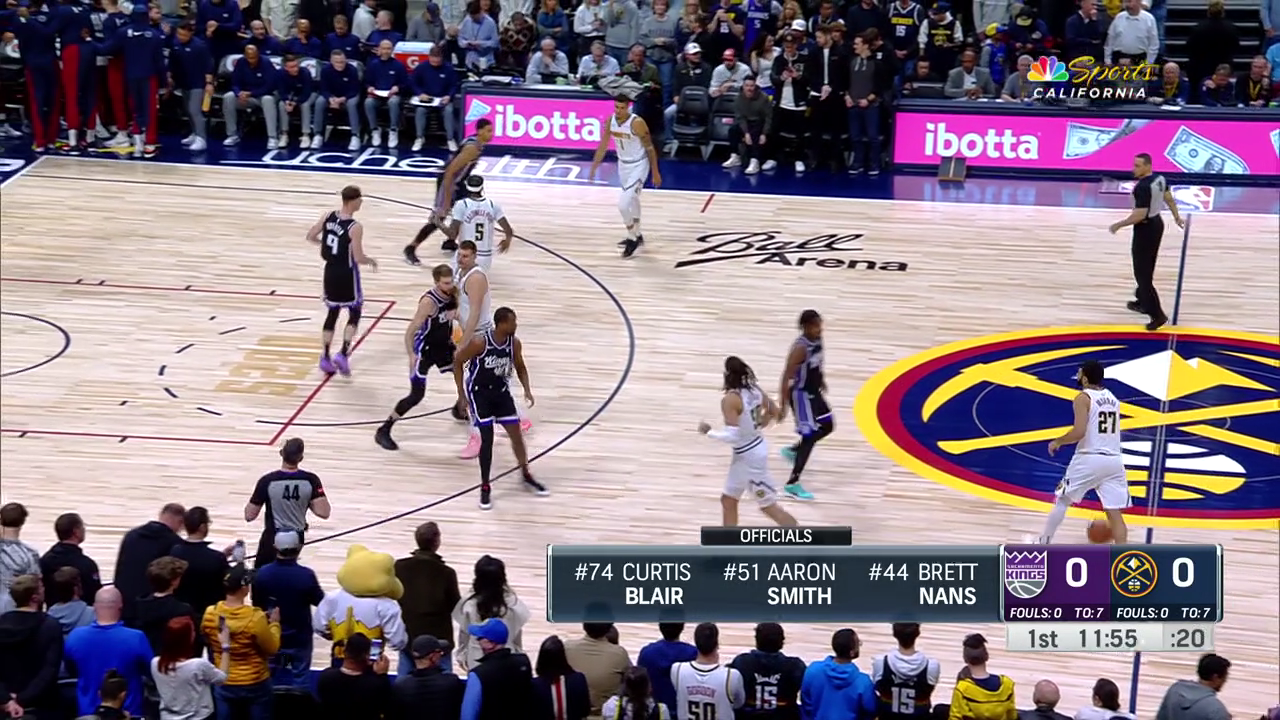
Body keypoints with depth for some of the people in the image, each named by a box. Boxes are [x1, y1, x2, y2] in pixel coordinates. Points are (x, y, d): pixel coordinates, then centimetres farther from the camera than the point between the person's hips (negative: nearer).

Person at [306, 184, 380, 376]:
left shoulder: (328, 216, -4)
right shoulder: (355, 227, -22)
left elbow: (310, 236, 5)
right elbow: (358, 258, -22)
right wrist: (371, 261, -1)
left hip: (330, 271, 6)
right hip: (347, 274, -6)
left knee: (332, 312, 18)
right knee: (354, 313, 11)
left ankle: (326, 358, 19)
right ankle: (343, 354, -2)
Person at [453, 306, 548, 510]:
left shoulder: (514, 343, -12)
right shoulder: (480, 343, -27)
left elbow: (520, 368, 6)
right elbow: (457, 361, -13)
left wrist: (527, 389, -9)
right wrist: (461, 393, -10)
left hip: (501, 390, 5)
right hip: (479, 392, -5)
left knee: (516, 432, 6)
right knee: (487, 438, -10)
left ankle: (526, 476, 26)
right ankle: (485, 488, 3)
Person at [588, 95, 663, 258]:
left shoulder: (637, 123, -26)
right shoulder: (610, 120, -7)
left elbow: (650, 148, -16)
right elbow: (603, 146, 4)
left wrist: (655, 173, -11)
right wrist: (593, 169, 6)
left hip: (638, 166, -7)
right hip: (623, 164, 7)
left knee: (623, 204, -15)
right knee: (631, 201, 21)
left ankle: (632, 239, 4)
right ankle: (637, 236, 38)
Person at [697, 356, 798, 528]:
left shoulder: (730, 400, -25)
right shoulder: (754, 390, -1)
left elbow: (732, 436, -28)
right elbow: (774, 412, 12)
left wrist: (709, 432, -13)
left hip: (749, 456, -9)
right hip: (756, 448, 9)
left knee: (768, 506, 2)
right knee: (728, 500, 20)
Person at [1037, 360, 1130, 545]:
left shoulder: (1083, 398, -7)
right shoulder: (1112, 399, 15)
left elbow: (1079, 432, -18)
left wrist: (1058, 442, -2)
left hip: (1089, 459, -5)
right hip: (1114, 460, 5)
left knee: (1062, 501, 14)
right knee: (1115, 513, 1)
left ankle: (1043, 545, 23)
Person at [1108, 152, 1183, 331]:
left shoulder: (1143, 187, -29)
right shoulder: (1160, 179, 0)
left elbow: (1140, 215, -30)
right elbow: (1169, 198, 15)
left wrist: (1119, 225, -18)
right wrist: (1176, 217, 31)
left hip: (1145, 229, -10)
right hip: (1157, 224, 10)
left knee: (1142, 272, -2)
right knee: (1146, 268, 25)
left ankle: (1157, 315, -2)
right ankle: (1143, 302, 41)